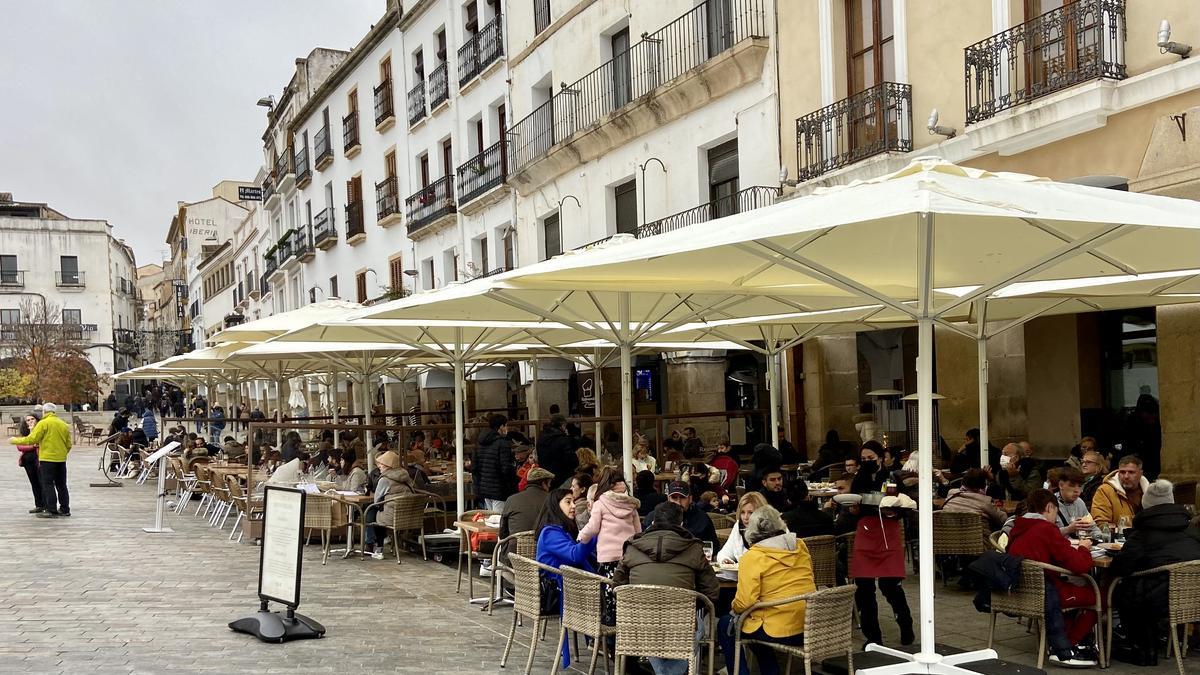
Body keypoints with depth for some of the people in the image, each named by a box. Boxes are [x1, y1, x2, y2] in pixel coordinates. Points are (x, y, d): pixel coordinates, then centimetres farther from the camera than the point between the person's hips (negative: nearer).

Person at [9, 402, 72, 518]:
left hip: (47, 458, -6)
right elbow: (68, 444, 12)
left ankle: (52, 510, -3)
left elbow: (32, 439, -12)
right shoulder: (64, 424, 10)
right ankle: (65, 509, 16)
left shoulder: (43, 423, -8)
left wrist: (15, 441, -1)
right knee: (61, 485, 13)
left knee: (48, 484, -1)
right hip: (61, 459, 6)